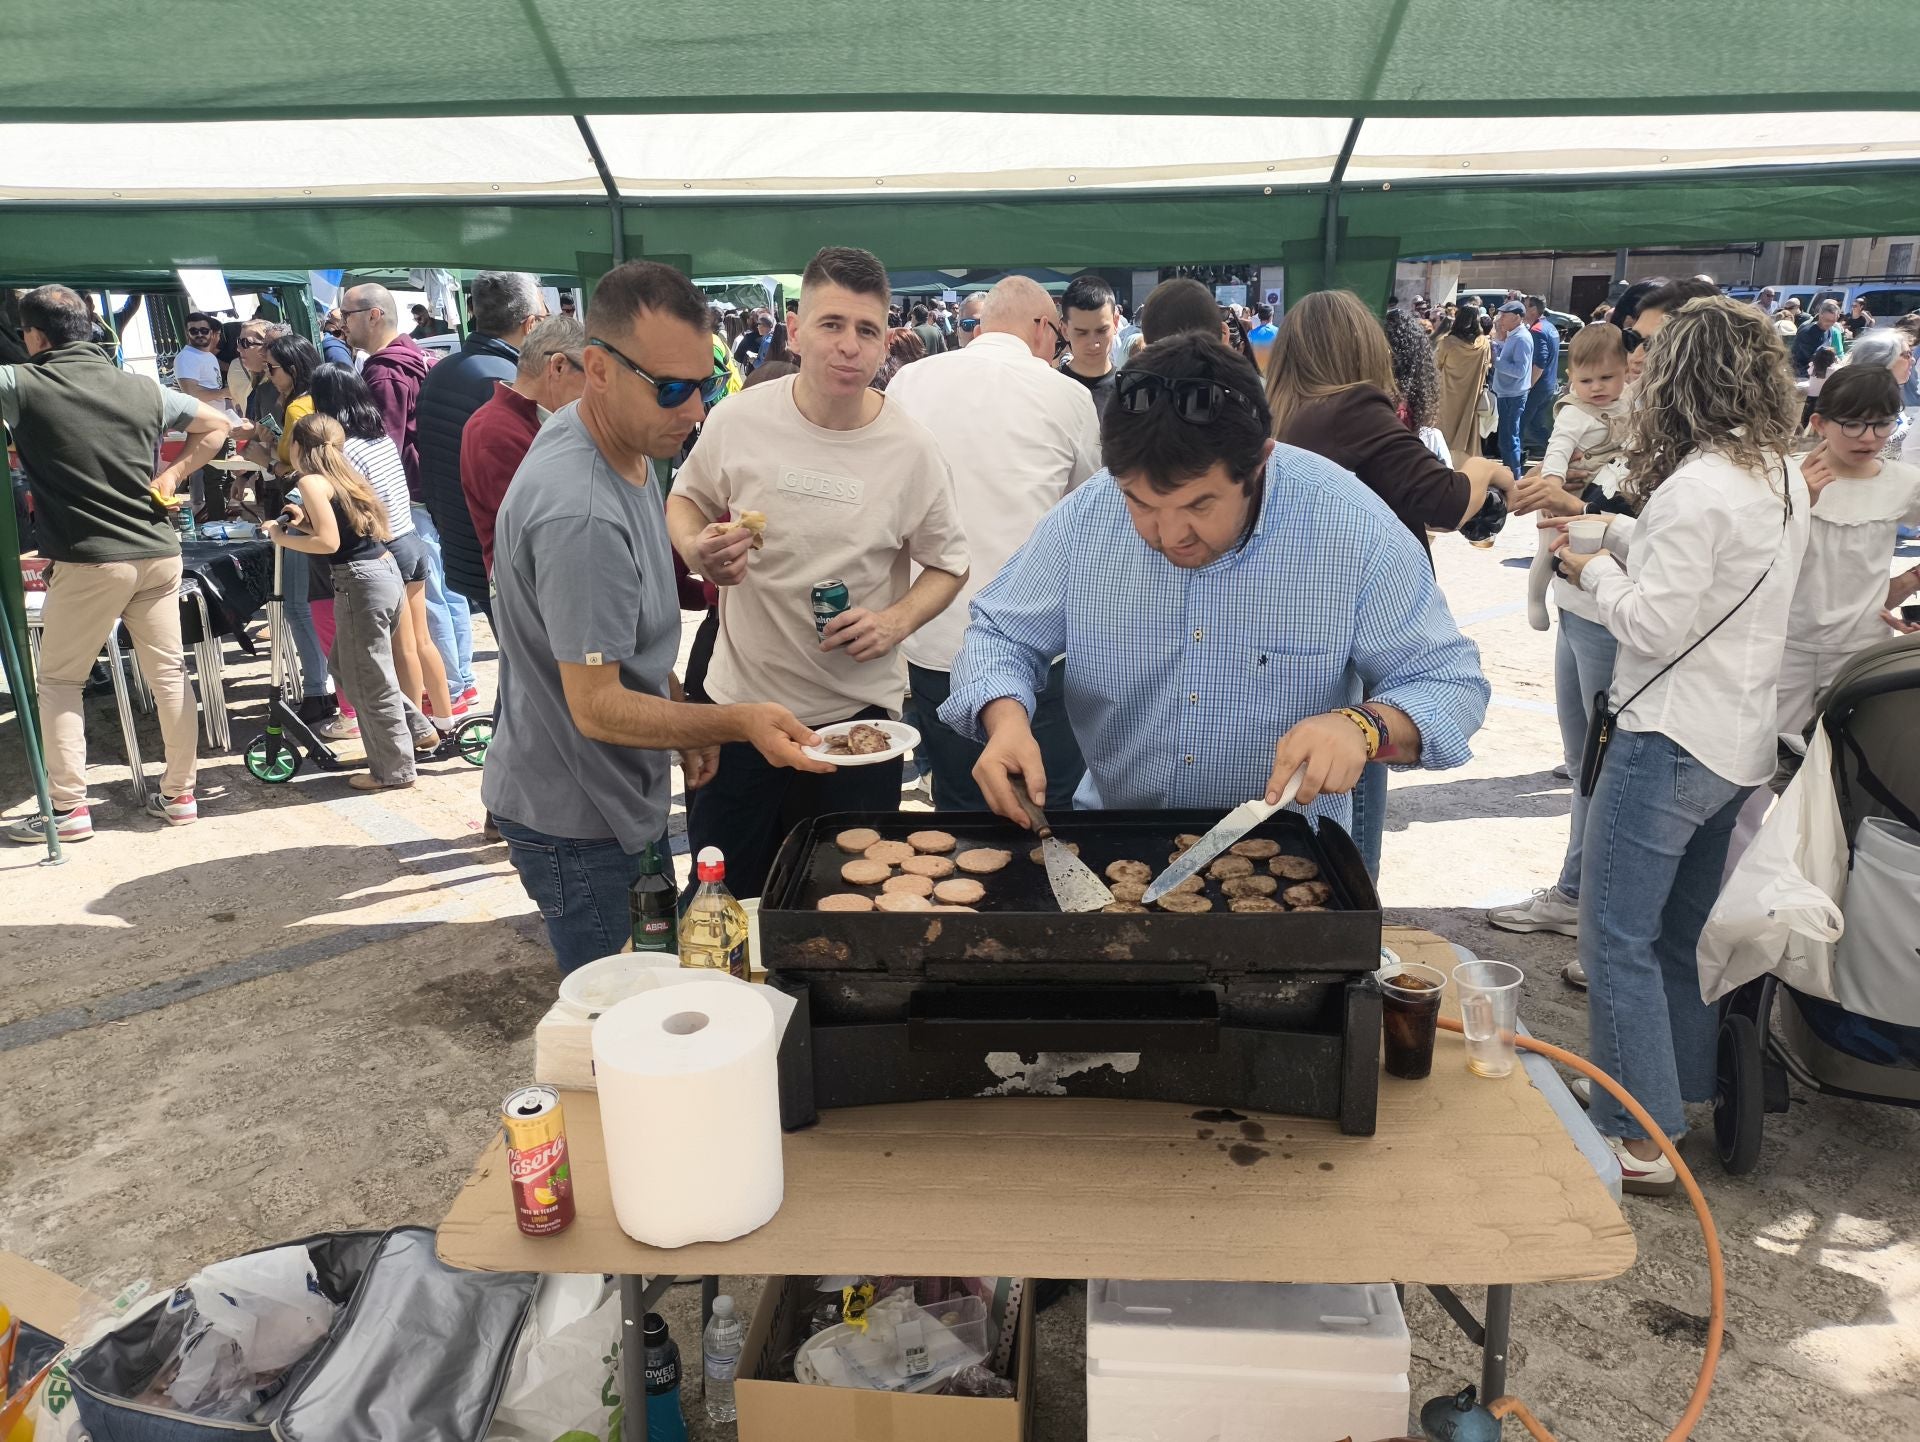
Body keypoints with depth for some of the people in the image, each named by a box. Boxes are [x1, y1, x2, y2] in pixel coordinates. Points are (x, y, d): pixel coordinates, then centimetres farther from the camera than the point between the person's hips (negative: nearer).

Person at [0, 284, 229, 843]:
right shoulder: (141, 388, 6)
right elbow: (215, 424, 16)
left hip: (89, 561, -4)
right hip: (158, 551, 4)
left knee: (59, 681, 9)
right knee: (168, 672, 10)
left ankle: (68, 807, 9)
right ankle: (179, 793, 16)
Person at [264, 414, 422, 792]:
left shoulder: (311, 481, -7)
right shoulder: (344, 475, 18)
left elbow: (329, 543, -15)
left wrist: (283, 538, -2)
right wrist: (305, 522, 20)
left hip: (361, 582, -9)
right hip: (385, 573, 9)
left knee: (369, 681, 2)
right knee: (345, 666, 22)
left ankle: (394, 770, 11)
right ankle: (418, 728, 25)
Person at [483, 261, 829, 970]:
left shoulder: (624, 439, 1)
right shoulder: (580, 513, -32)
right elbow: (598, 708, -27)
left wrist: (683, 717, 10)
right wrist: (736, 723, -36)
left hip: (616, 797, 9)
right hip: (574, 820, -9)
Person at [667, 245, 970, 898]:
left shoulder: (912, 452, -8)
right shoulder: (739, 420, -7)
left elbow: (948, 565, 4)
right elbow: (686, 497, 12)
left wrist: (897, 621, -16)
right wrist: (695, 549, -11)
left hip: (857, 714, -1)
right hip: (740, 699, 1)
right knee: (723, 899, 13)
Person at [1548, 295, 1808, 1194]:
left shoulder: (1697, 488, -20)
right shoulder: (1782, 479, 8)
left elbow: (1653, 623, -20)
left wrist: (1595, 571, -4)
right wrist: (1615, 534, 8)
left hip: (1671, 741, -9)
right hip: (1740, 740, 9)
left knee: (1617, 938, -1)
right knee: (1683, 934, 20)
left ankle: (1640, 1142, 5)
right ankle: (1682, 1093, 33)